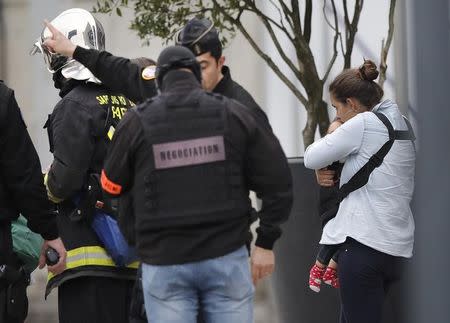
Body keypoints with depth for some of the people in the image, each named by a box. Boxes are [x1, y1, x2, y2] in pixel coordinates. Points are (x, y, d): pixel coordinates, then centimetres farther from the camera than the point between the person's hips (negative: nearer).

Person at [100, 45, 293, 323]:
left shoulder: (137, 123, -1)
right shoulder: (234, 115, 1)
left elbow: (113, 186, 10)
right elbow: (277, 182, 0)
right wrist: (266, 242, 6)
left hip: (164, 264, -1)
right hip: (227, 258, 1)